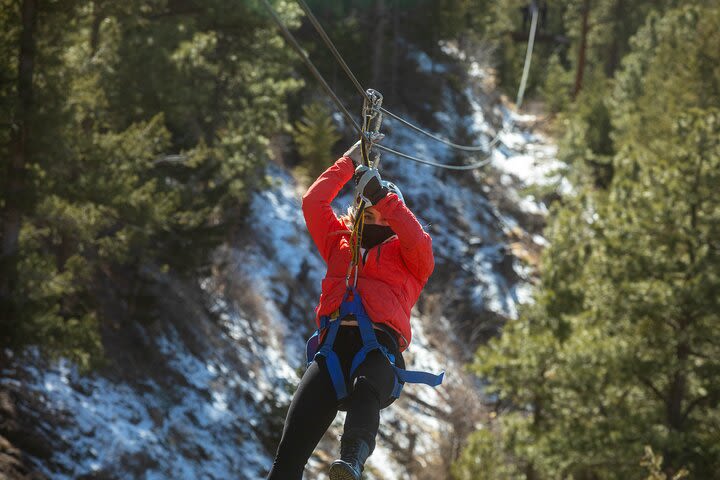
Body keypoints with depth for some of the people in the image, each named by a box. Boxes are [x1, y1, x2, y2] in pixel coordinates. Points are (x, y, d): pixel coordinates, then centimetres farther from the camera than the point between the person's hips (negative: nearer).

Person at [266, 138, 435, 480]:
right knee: (293, 444, -22)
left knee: (365, 390, -43)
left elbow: (416, 239, 2)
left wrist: (381, 195, 5)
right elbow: (313, 202, 29)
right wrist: (350, 162, 32)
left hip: (379, 348, -4)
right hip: (333, 345, 4)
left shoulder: (406, 255, 24)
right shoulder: (339, 243, 36)